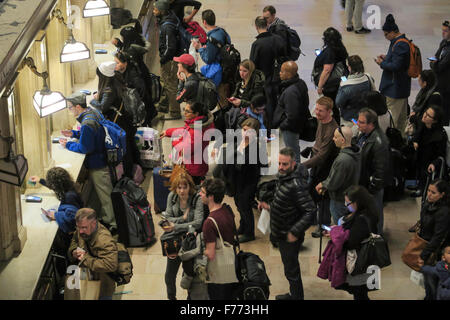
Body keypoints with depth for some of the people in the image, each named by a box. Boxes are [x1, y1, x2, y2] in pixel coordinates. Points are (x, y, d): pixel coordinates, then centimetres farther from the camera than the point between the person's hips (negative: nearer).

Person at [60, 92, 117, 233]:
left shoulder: (87, 123, -29)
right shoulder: (92, 112, 2)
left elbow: (85, 148, -24)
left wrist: (68, 145, -11)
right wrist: (74, 133, 10)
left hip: (97, 165, -10)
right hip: (102, 158, 10)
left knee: (104, 195, 3)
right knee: (104, 193, 21)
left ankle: (111, 224, 14)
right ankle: (106, 218, 34)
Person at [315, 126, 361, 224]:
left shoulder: (342, 160, -34)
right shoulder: (356, 153, -4)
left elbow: (333, 184, -25)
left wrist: (322, 184, -4)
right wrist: (325, 186, 6)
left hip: (340, 201, -9)